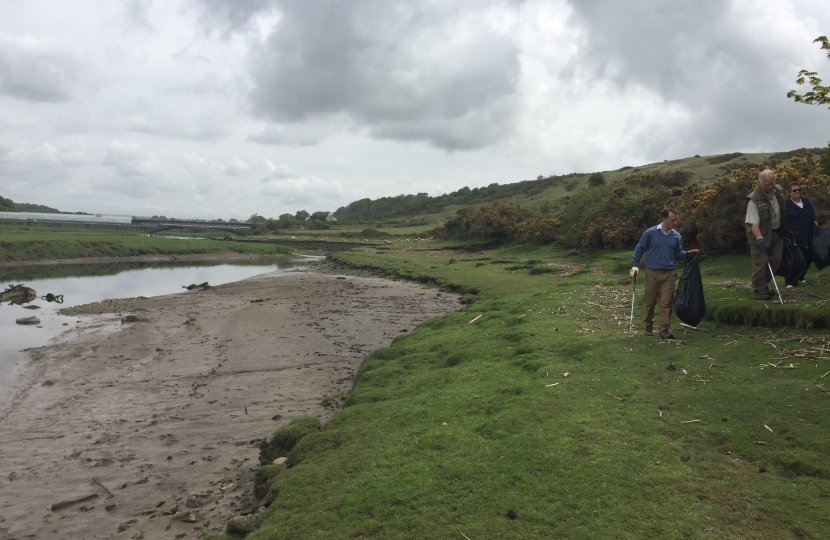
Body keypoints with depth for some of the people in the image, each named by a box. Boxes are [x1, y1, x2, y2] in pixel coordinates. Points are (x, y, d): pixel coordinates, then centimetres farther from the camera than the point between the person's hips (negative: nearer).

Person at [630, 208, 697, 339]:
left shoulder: (676, 236, 4)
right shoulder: (650, 233, -5)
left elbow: (678, 254, 12)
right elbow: (639, 249, 1)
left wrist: (688, 253, -7)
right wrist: (635, 266, -5)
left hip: (669, 274, 2)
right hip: (652, 272, -2)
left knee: (666, 302, -3)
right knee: (650, 301, 8)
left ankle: (664, 329, 0)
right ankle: (649, 325, 26)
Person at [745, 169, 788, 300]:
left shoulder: (777, 193, 3)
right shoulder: (754, 200, -21)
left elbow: (782, 213, 19)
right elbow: (753, 223, -28)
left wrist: (785, 231, 18)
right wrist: (759, 238, -39)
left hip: (777, 234, 7)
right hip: (761, 235, -7)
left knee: (776, 260, 10)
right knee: (760, 263, -7)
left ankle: (764, 284, 26)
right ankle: (759, 291, -1)